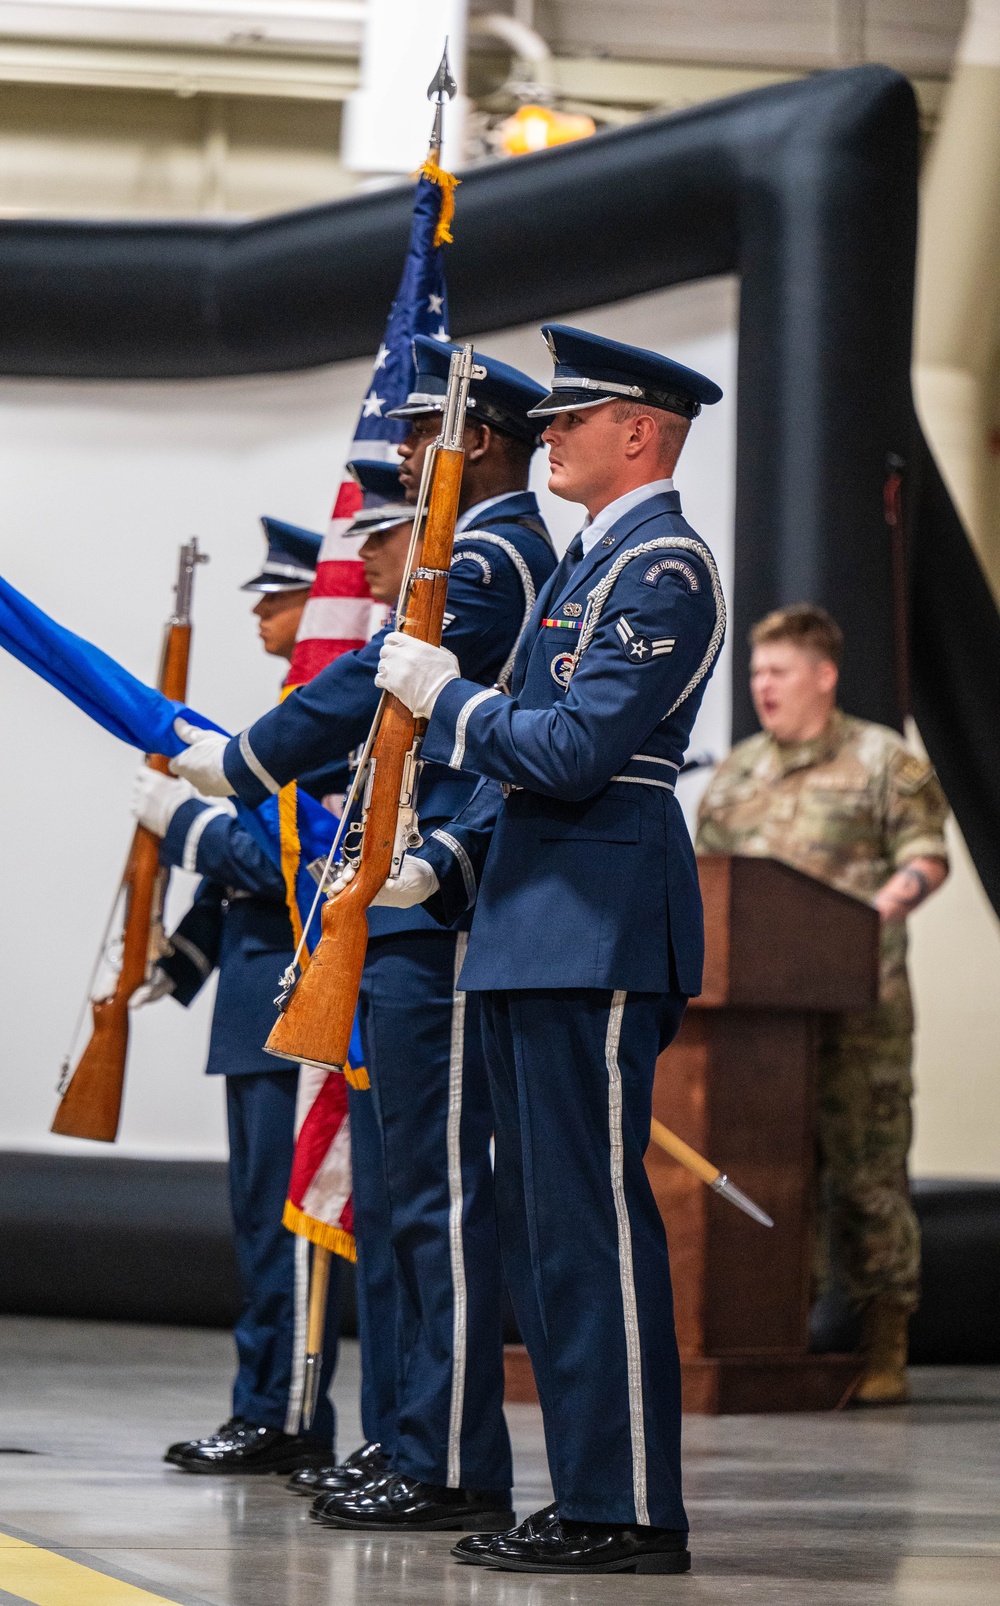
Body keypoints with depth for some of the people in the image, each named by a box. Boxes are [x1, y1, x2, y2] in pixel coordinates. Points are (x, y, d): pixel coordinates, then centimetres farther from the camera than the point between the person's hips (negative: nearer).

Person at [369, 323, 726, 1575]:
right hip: (540, 921, 11)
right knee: (542, 1219, 12)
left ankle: (632, 1511, -7)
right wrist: (442, 862, 12)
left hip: (599, 929, -11)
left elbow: (576, 749, -20)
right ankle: (588, 1494, 17)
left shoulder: (664, 567, -11)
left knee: (590, 1214, -10)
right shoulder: (594, 560, 21)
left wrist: (446, 697, -7)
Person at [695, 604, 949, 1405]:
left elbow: (926, 854, -3)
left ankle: (884, 1351, -1)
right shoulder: (737, 772, 20)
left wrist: (887, 902, -20)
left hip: (857, 1003, -5)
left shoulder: (883, 760, 5)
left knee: (867, 1168, -6)